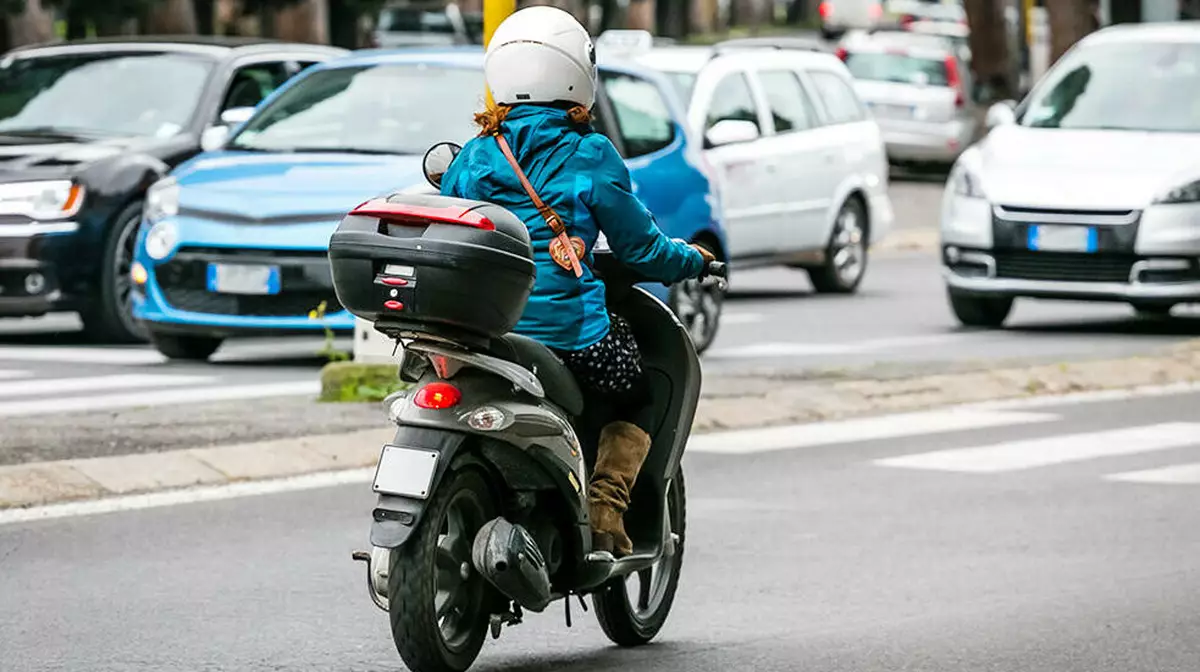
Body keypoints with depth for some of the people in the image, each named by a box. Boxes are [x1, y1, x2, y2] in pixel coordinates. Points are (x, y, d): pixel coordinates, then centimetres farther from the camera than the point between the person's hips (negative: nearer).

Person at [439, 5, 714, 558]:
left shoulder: (473, 157, 7)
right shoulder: (590, 157, -4)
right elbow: (639, 247, 3)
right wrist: (692, 260, 23)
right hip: (568, 333, -4)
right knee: (643, 387, 20)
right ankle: (604, 508, 2)